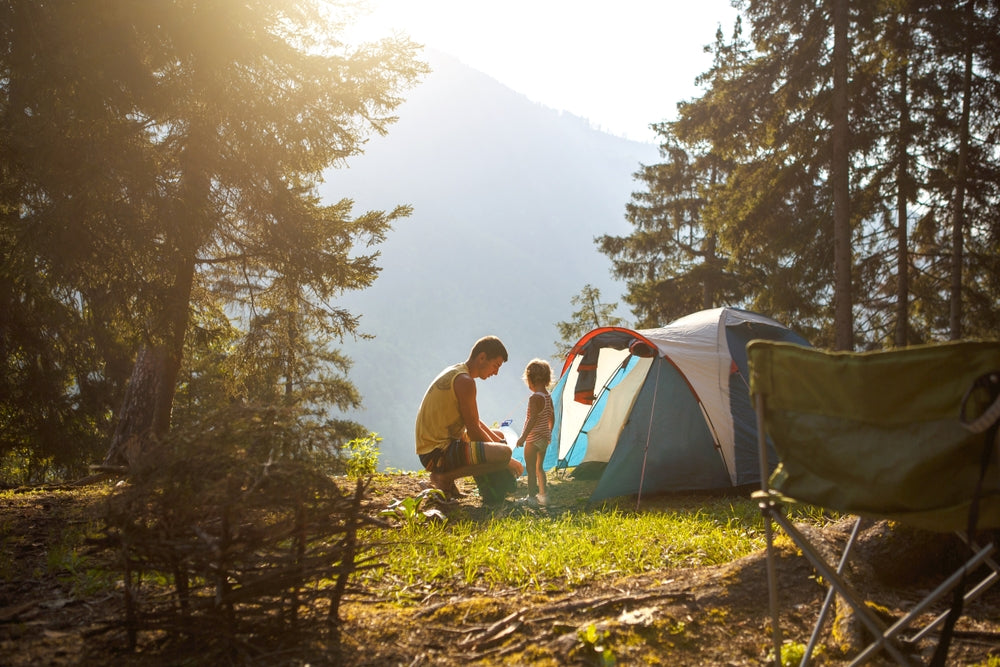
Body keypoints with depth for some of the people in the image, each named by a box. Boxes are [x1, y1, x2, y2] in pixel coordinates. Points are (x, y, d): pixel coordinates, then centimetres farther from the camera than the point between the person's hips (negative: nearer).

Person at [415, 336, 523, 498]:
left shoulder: (455, 373, 16)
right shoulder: (464, 381, -16)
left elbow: (474, 421, 23)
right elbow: (474, 431, -16)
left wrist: (499, 442, 13)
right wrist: (507, 460, -7)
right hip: (437, 453, -11)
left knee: (499, 436, 28)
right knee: (503, 453, -27)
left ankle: (446, 475, 13)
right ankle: (444, 478, -11)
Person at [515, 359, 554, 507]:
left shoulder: (535, 398, -19)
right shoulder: (548, 396, 8)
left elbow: (533, 419, -24)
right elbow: (552, 417, 16)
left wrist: (523, 437, -22)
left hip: (534, 438, -9)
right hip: (545, 437, 9)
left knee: (531, 468, -2)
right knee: (539, 467, 18)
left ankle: (532, 497, 0)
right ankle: (543, 495, 21)